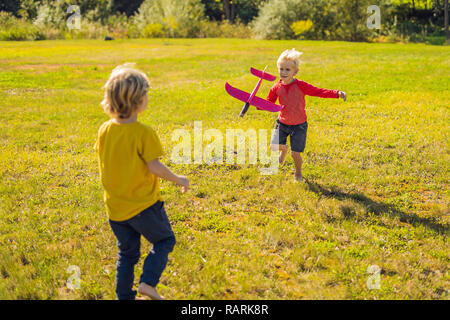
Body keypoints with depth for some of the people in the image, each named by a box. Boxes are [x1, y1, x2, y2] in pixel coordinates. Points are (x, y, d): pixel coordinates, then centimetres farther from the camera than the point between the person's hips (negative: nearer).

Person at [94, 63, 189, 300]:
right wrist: (178, 179, -5)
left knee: (127, 252, 20)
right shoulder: (144, 133, -20)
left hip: (115, 207, 6)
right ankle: (148, 282, 2)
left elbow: (103, 163, 8)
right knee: (164, 241, 16)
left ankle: (124, 295, 23)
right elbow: (155, 167, -20)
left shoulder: (105, 130, -3)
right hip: (143, 204, -6)